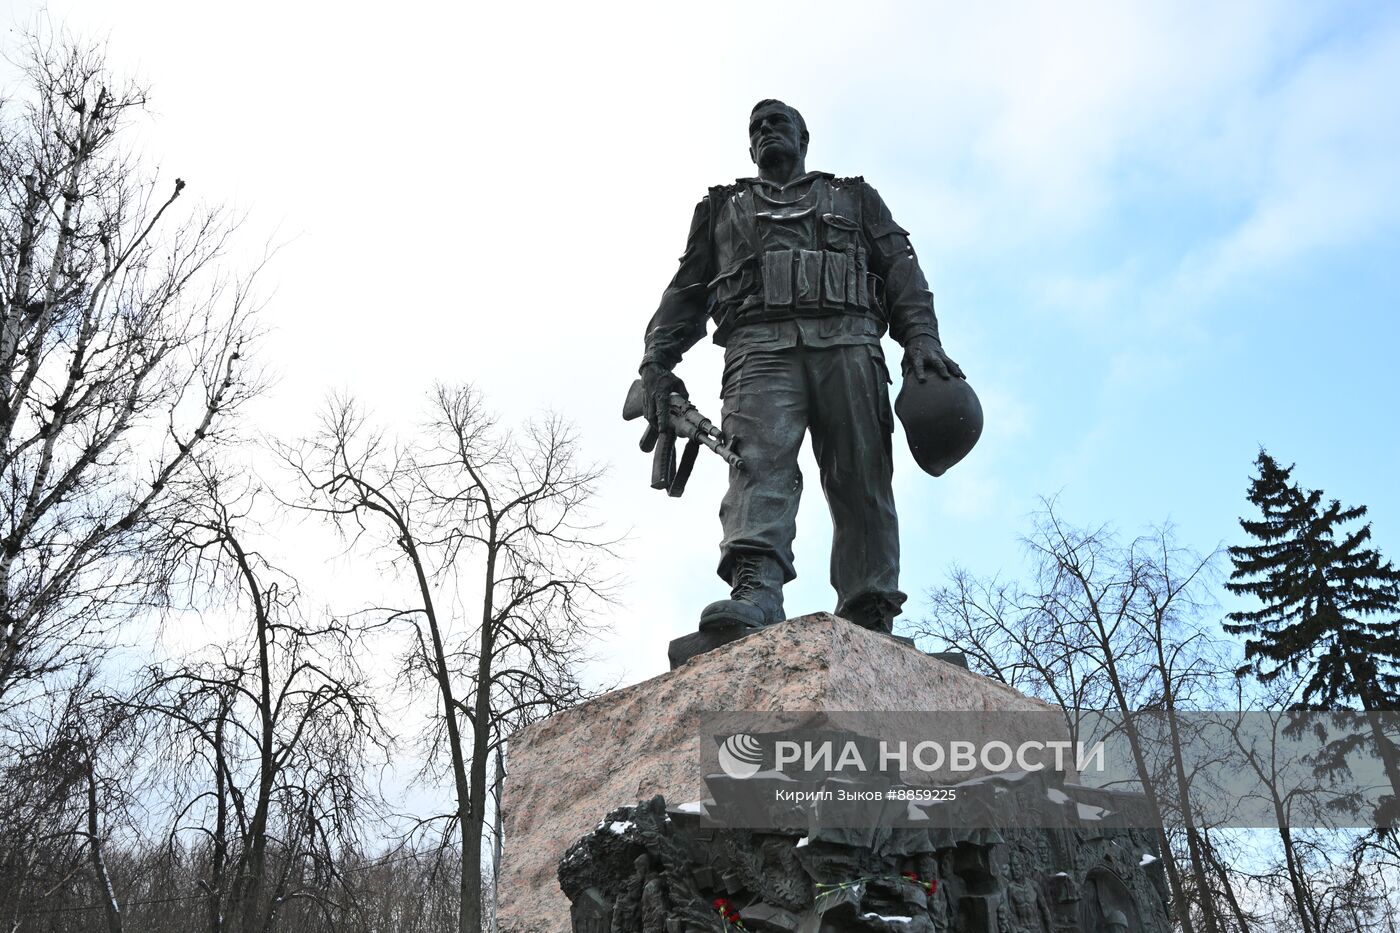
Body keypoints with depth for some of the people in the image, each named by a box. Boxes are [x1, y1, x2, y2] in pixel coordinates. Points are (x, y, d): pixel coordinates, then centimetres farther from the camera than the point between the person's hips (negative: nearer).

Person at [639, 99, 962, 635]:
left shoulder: (855, 199, 31)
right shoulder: (724, 208, 33)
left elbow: (900, 270, 17)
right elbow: (687, 291, 25)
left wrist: (921, 340, -2)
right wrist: (657, 362, 8)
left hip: (847, 343, 0)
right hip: (760, 345, 0)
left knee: (862, 481, -14)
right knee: (759, 460, -25)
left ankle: (870, 625, -20)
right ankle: (754, 590, -44)